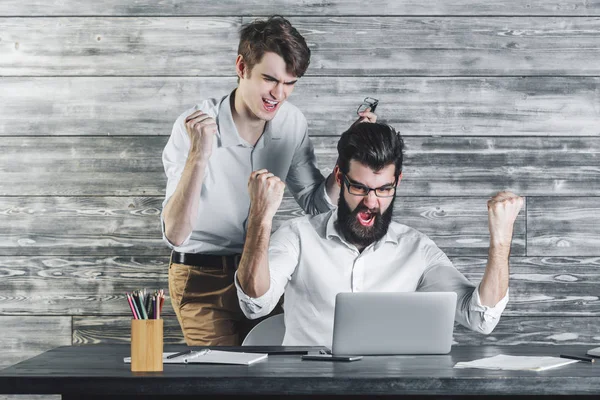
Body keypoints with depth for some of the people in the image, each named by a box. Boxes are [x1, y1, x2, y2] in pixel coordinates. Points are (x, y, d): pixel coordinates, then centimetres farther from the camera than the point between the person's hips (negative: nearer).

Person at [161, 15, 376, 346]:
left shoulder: (292, 123, -4)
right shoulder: (194, 127, -21)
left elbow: (316, 203, 6)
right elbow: (175, 235, -27)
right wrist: (199, 156, -40)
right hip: (202, 278, -5)